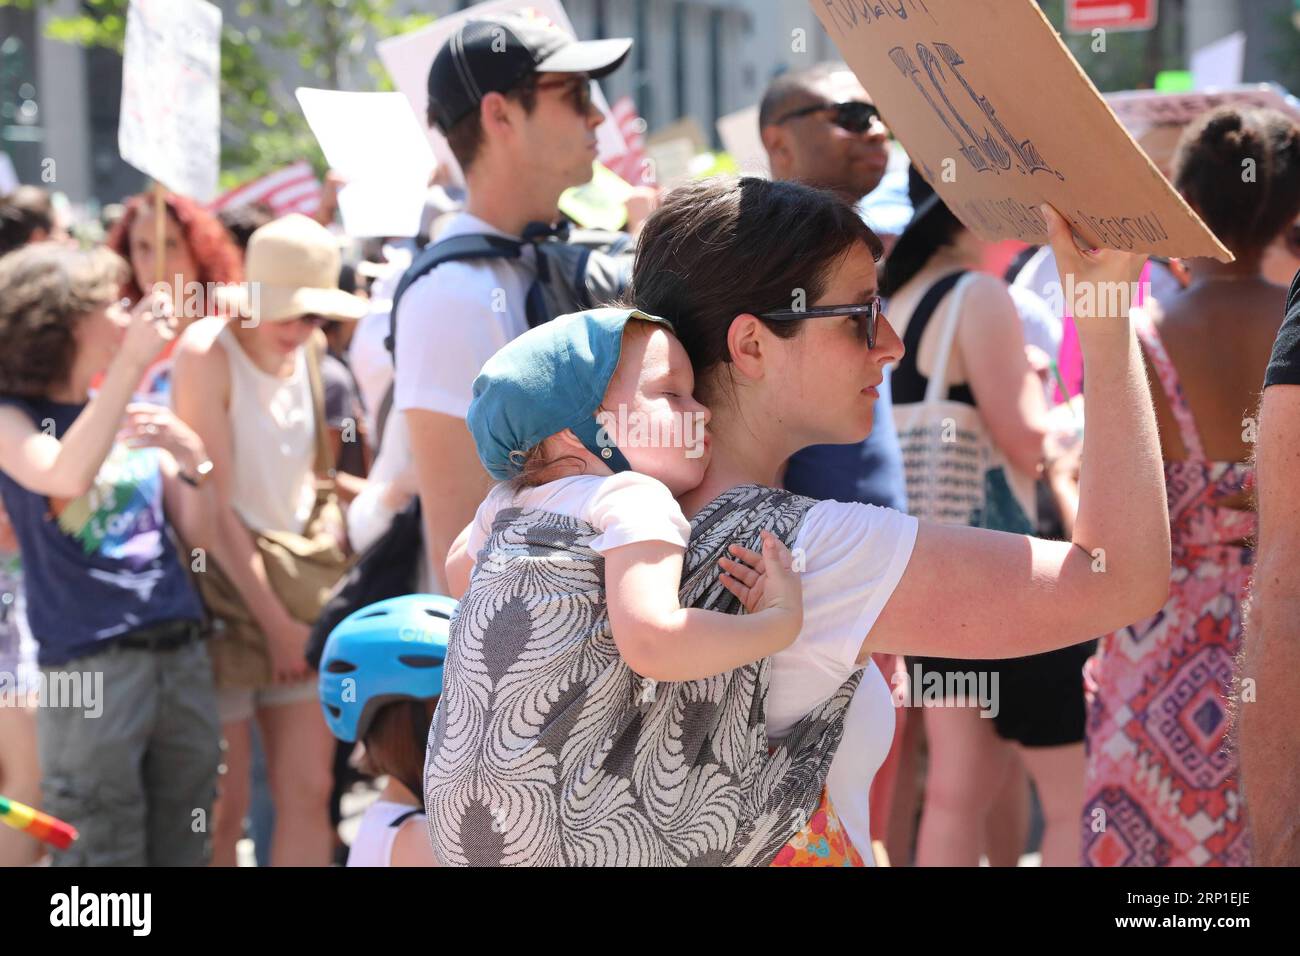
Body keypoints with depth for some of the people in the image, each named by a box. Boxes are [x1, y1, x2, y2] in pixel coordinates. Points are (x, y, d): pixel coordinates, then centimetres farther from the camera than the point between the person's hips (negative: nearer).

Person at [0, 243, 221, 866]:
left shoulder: (138, 417, 14)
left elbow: (202, 536, 13)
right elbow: (67, 477, -24)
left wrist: (191, 456, -5)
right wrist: (130, 365, -24)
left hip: (182, 655, 6)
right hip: (90, 667, -6)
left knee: (182, 849, 9)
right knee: (103, 857, -6)